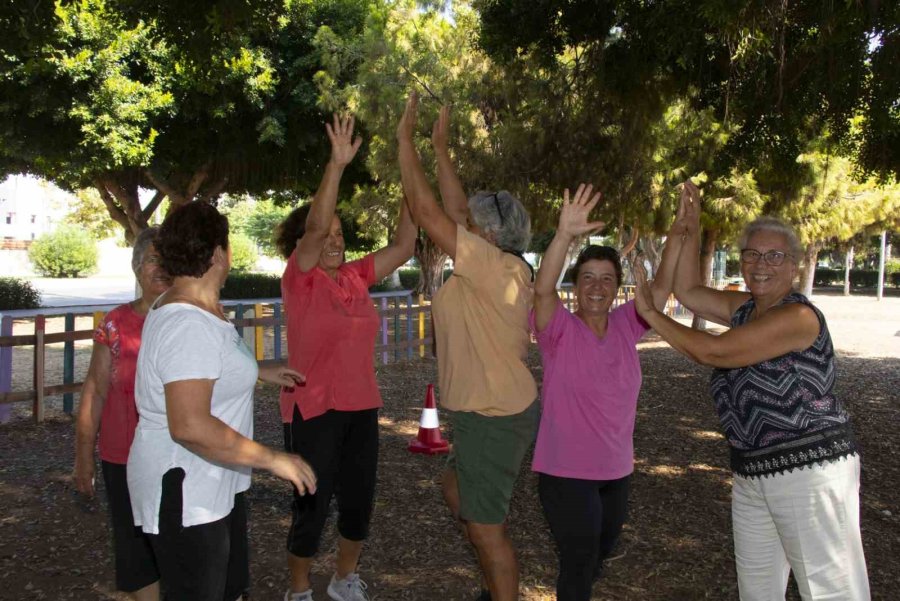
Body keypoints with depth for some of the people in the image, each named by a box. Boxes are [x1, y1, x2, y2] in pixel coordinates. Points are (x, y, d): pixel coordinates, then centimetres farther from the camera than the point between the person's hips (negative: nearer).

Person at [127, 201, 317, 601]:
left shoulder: (190, 308, 6)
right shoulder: (189, 325, -27)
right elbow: (190, 427, -34)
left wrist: (261, 372, 25)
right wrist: (273, 459, -27)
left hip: (215, 485, 11)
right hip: (186, 496, -11)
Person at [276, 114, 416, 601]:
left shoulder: (356, 277, 6)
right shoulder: (299, 280, -9)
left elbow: (403, 247, 3)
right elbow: (314, 225, -24)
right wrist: (337, 164, -30)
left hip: (361, 409, 6)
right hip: (313, 411, -6)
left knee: (359, 501, 16)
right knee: (312, 507, 4)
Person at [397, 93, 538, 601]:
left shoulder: (497, 267, -20)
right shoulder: (497, 269, 5)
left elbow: (427, 211, -20)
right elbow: (454, 208, 14)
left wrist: (406, 139, -11)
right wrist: (440, 147, 19)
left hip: (494, 419, -10)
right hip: (489, 412, 10)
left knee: (486, 526, 3)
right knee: (459, 496, 24)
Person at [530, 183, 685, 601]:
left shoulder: (625, 325, 0)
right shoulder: (560, 329, -14)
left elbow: (662, 286, -7)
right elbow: (543, 289, -32)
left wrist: (679, 234, -20)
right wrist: (565, 235, -46)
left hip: (616, 469, 6)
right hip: (565, 471, -6)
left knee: (601, 550, 25)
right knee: (580, 561, -1)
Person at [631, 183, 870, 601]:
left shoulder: (798, 315, -18)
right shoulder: (747, 307, 9)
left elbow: (711, 351, -21)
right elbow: (688, 292, 14)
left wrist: (648, 313, -13)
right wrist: (691, 230, 6)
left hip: (810, 469, -9)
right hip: (753, 473, 9)